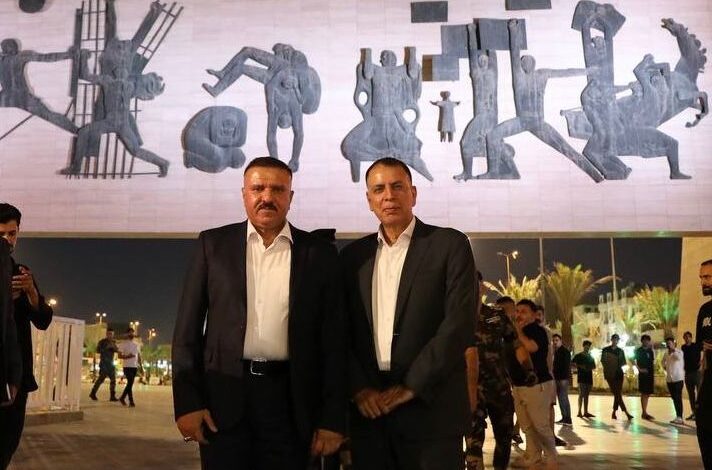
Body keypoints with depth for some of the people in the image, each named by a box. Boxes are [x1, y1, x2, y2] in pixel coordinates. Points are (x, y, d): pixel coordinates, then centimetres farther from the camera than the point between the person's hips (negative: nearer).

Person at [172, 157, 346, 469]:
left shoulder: (319, 253, 3)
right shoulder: (213, 243, 4)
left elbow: (332, 338, 2)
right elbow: (188, 326, 3)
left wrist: (332, 418, -1)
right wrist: (187, 401, -4)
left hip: (290, 398, 0)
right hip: (224, 393, 0)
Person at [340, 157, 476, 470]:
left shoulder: (450, 245, -1)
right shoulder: (353, 255, 10)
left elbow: (460, 323, -10)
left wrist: (412, 386, -12)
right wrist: (359, 388, -5)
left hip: (430, 408, -3)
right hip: (369, 408, 3)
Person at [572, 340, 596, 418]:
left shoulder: (591, 357, 16)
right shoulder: (578, 356, 0)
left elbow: (594, 366, 21)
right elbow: (572, 364, -5)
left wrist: (590, 368, -2)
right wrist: (580, 366, -17)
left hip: (589, 377, 5)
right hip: (581, 377, -5)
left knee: (586, 395, 7)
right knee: (581, 394, -10)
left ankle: (586, 412, 9)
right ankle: (579, 412, -9)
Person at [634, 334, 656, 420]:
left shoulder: (650, 350, 13)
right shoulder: (638, 351, -2)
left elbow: (653, 361, 12)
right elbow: (634, 361, -10)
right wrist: (639, 369, -15)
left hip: (650, 374, 6)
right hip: (643, 374, -6)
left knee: (648, 394, 9)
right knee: (644, 393, -6)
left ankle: (645, 413, 16)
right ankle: (644, 413, -5)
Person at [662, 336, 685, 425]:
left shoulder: (679, 352, -7)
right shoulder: (666, 353, 11)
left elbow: (679, 358, -30)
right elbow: (663, 361, 30)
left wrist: (673, 350, -19)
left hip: (678, 378, -7)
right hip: (669, 379, 7)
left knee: (678, 398, -8)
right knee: (674, 398, 11)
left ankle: (679, 418, -7)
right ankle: (678, 416, 18)